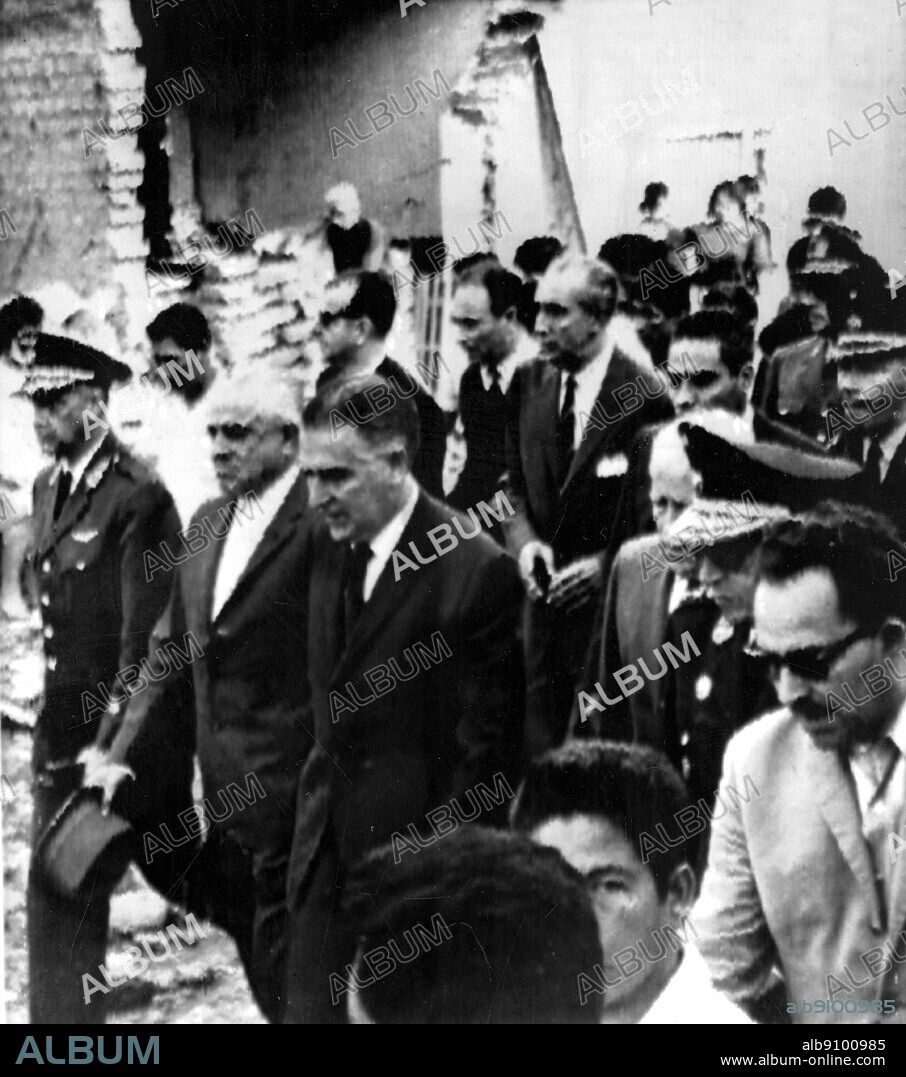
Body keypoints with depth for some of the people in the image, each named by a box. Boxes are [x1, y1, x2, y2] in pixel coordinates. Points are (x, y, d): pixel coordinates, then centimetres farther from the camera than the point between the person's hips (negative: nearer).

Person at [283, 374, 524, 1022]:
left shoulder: (475, 570, -16)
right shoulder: (330, 545, 6)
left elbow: (486, 749, -13)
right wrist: (317, 816, 8)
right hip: (329, 848, 7)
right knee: (314, 1007, 10)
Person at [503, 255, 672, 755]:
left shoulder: (645, 397, -12)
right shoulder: (529, 383, 6)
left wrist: (606, 562, -16)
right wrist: (524, 540, -4)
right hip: (546, 597, 5)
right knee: (539, 741, 8)